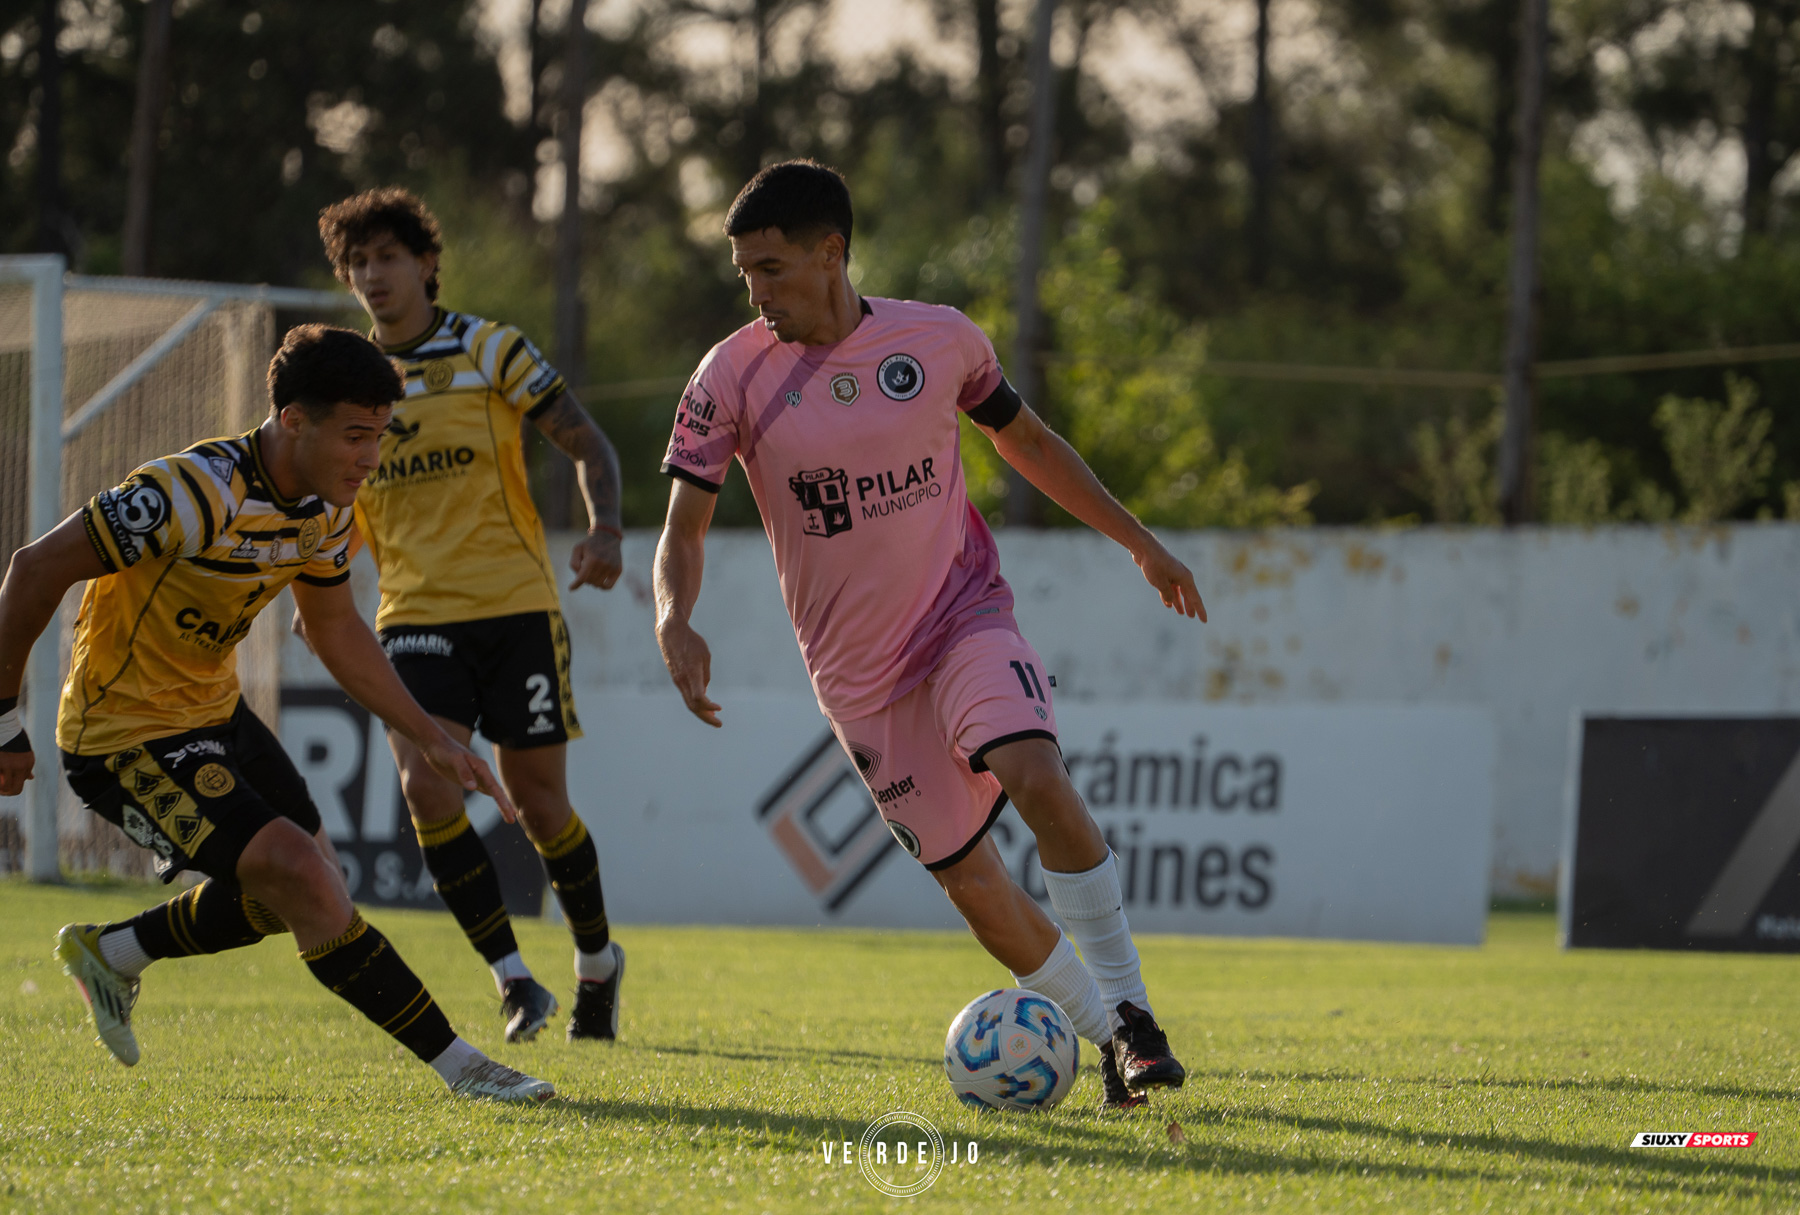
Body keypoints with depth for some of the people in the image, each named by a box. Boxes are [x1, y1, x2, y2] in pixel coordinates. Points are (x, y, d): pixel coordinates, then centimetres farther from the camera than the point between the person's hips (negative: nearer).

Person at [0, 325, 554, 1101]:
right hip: (126, 736, -9)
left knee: (302, 892, 16)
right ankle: (457, 1065, -10)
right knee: (308, 885, -18)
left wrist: (433, 739, 8)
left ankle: (110, 953, 34)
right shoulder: (195, 496, -30)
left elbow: (337, 630, 14)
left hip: (216, 714, 9)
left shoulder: (326, 510, -3)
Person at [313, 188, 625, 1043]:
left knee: (537, 802, 2)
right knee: (425, 782, -19)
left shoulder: (491, 352, -2)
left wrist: (605, 530, -20)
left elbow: (587, 445, -2)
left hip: (515, 604, -2)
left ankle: (597, 960, 29)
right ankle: (514, 982, -10)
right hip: (416, 616, 3)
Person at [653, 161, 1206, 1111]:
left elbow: (1025, 441, 14)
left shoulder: (940, 340, -4)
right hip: (856, 669, 1)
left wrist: (1138, 542, 18)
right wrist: (675, 623, -28)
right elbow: (684, 527, -6)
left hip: (965, 615, -1)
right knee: (968, 879, 1)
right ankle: (1106, 1034, 20)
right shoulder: (733, 376, -8)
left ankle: (1128, 1008, -17)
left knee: (1036, 777, -28)